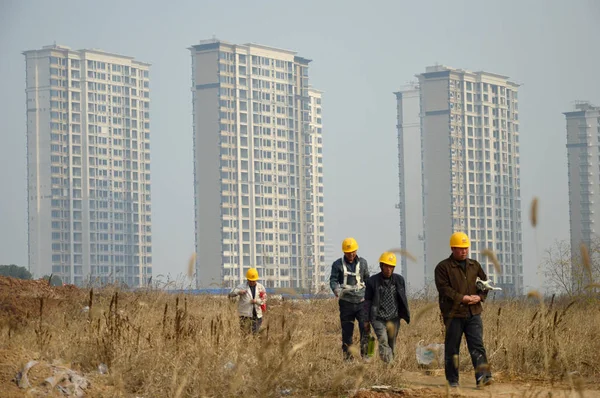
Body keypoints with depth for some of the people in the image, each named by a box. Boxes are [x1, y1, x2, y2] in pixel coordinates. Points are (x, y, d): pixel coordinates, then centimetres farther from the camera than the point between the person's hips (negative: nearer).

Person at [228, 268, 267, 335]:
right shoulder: (242, 287, -2)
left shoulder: (260, 287, 6)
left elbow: (264, 299, 9)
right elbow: (231, 294, -6)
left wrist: (257, 301, -11)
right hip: (245, 315, -3)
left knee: (256, 333, 7)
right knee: (245, 333, -9)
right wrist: (238, 292, -26)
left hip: (257, 314, 3)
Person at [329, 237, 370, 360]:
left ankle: (365, 354, -9)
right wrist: (336, 290, -22)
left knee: (365, 327, -15)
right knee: (347, 331, 3)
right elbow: (333, 280, -2)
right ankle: (347, 357, 10)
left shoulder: (363, 263, 10)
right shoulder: (338, 264, 3)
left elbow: (367, 280, 19)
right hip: (346, 302, -1)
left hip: (361, 301, 1)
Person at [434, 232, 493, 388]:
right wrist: (463, 298, -17)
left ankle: (483, 376, -16)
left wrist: (479, 297, -2)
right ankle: (452, 380, 11)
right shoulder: (443, 267, -2)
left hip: (474, 312, 4)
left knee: (477, 345, -8)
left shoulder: (474, 265, 16)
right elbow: (444, 288, -12)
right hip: (454, 313, -4)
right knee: (452, 348, 3)